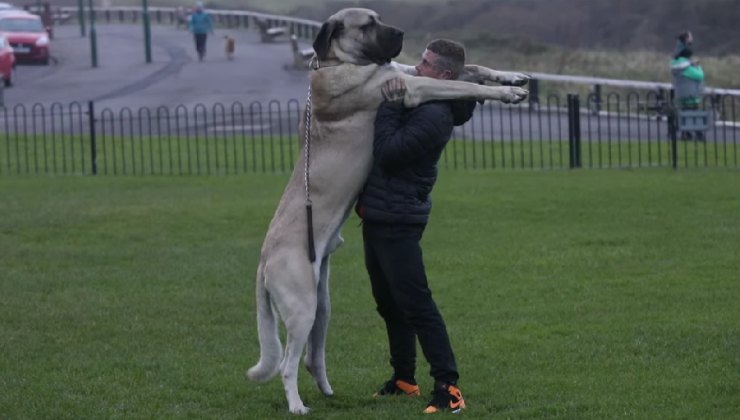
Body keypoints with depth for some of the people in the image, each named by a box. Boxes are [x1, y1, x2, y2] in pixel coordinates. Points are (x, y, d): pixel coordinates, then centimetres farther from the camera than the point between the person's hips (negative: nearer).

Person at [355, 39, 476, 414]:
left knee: (414, 303, -12)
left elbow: (387, 154, -25)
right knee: (388, 301, 18)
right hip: (378, 214, 10)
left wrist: (390, 107, -22)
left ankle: (448, 387, -12)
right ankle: (403, 379, 28)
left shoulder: (433, 116, -20)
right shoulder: (418, 101, 11)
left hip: (397, 221, -10)